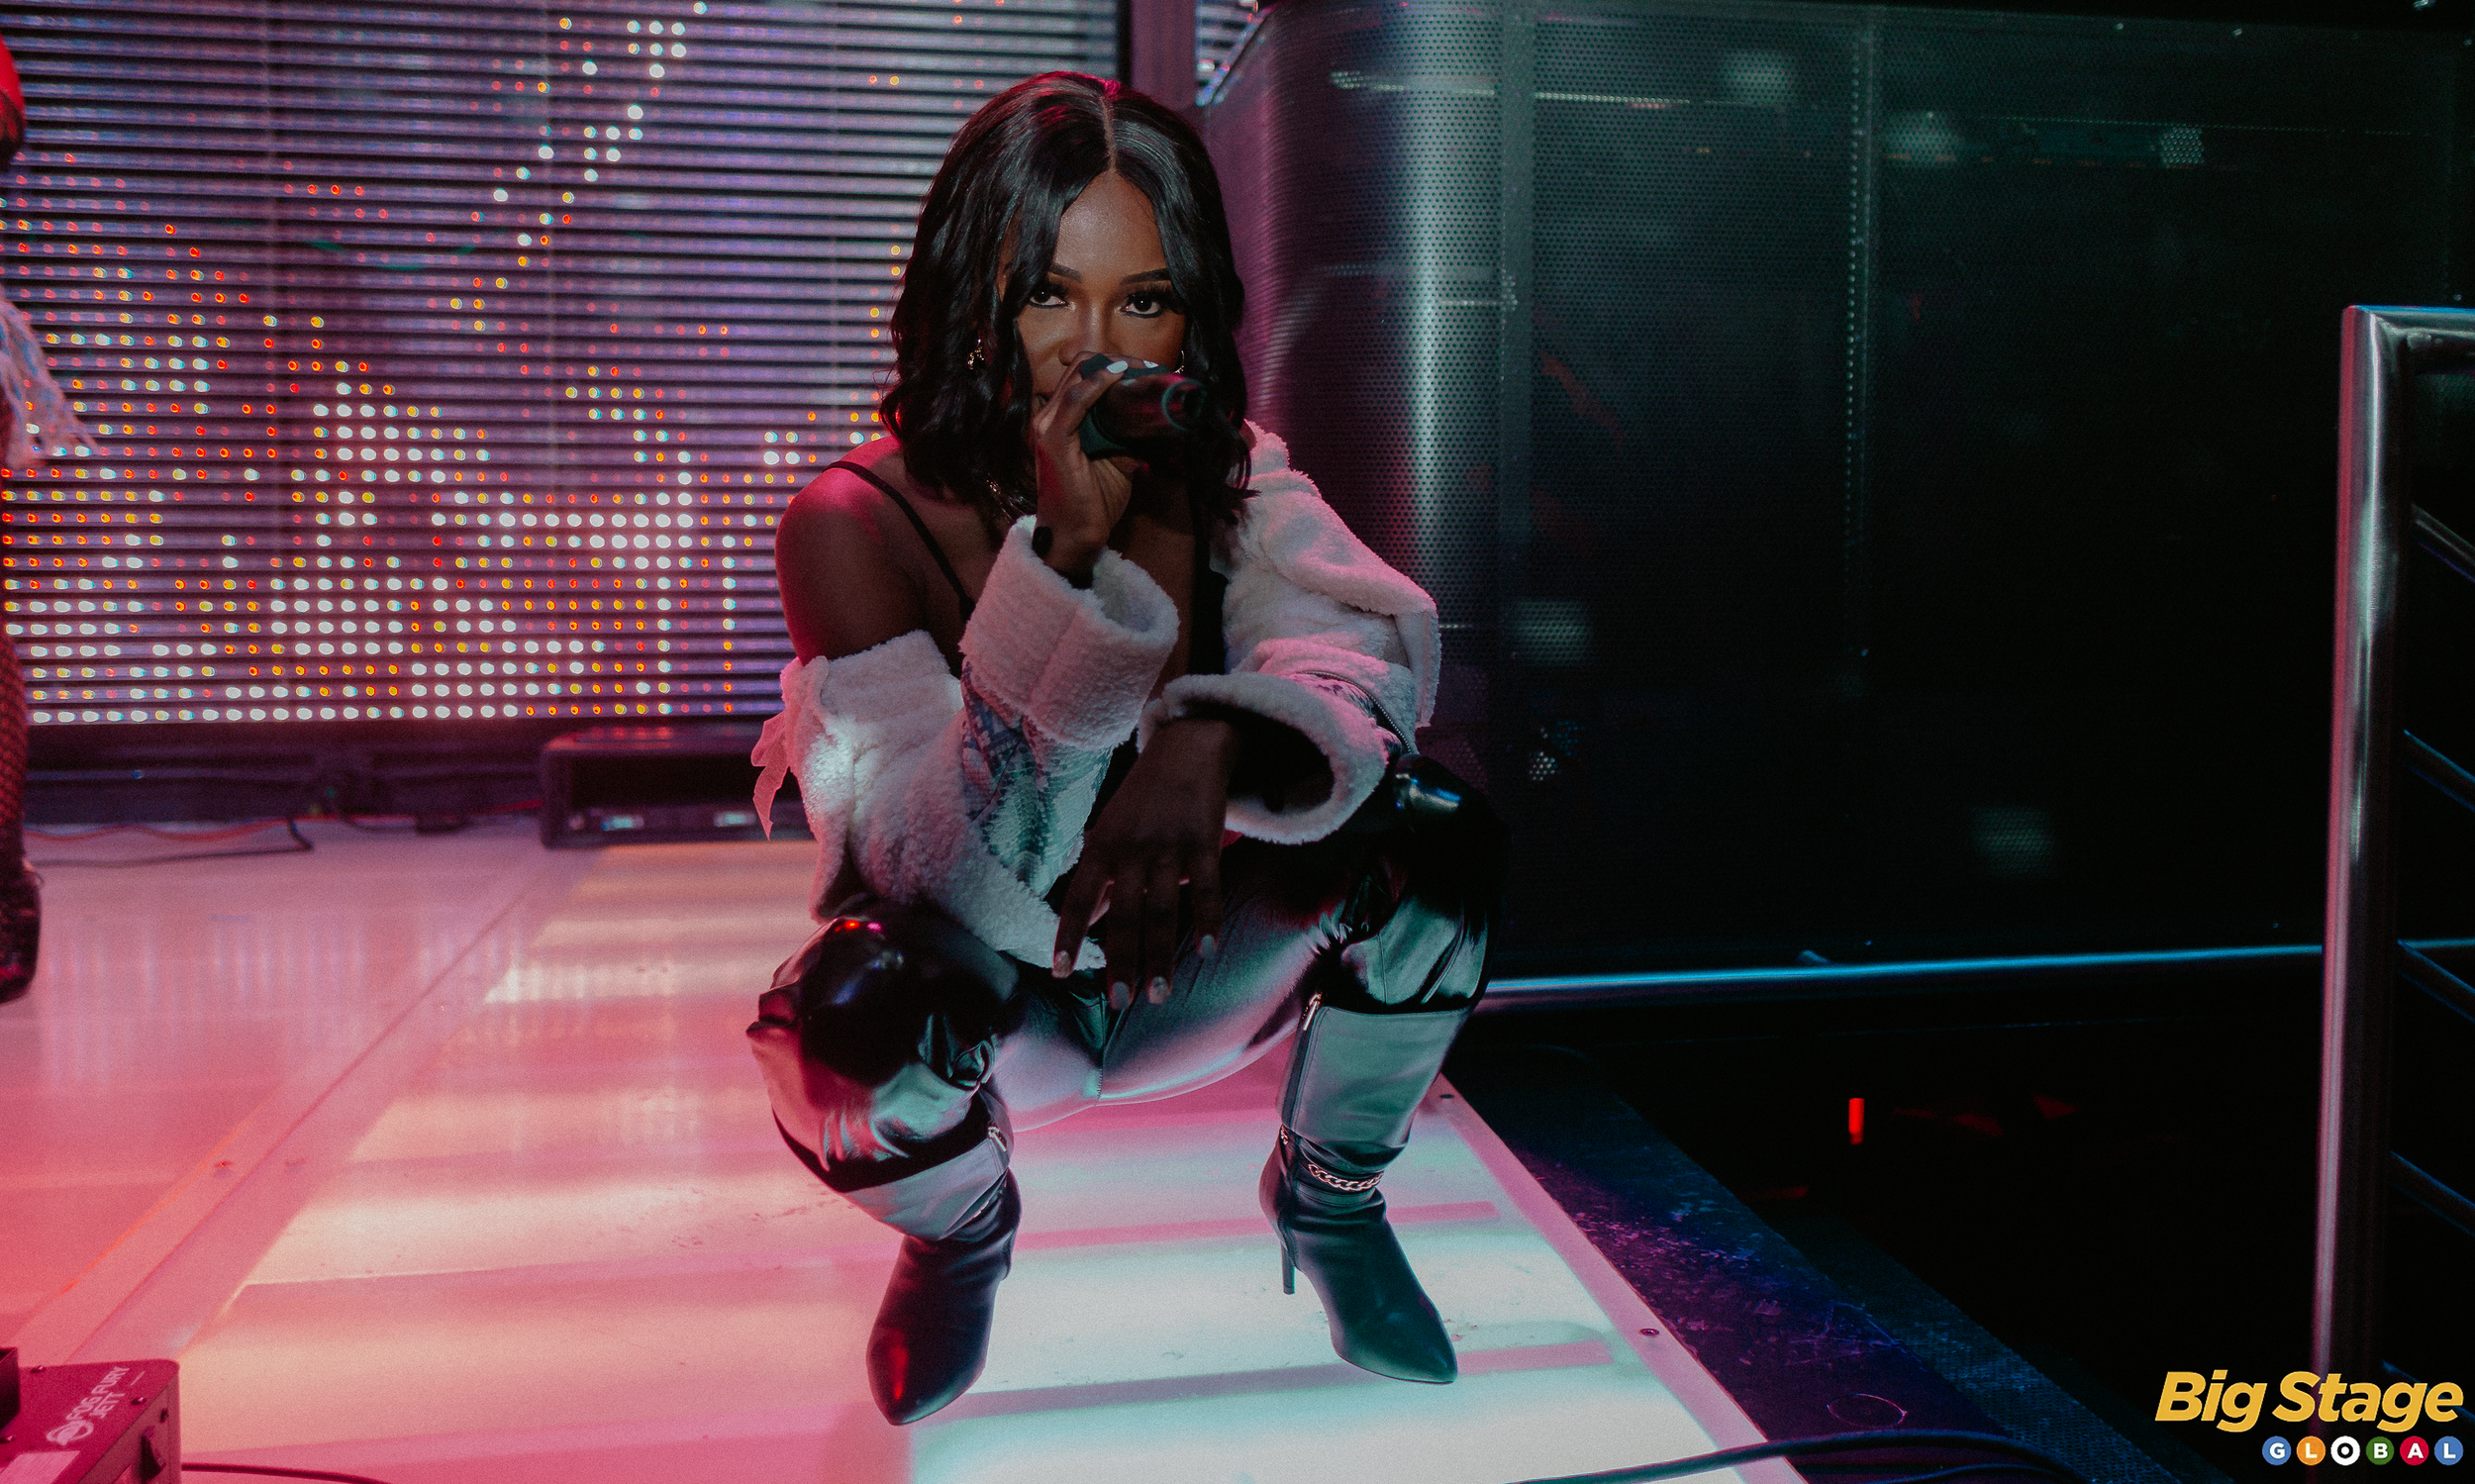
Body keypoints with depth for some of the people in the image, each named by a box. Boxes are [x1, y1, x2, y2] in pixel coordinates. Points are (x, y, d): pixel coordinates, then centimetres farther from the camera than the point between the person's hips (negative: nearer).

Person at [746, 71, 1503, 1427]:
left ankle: (1328, 1195, 7)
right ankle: (965, 1233, 5)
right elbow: (951, 883, -30)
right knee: (855, 1010, -35)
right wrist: (1069, 555, -41)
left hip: (1185, 968, 3)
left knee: (1435, 835, -22)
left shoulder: (1224, 477, -10)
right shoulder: (854, 528, -22)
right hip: (983, 996, -2)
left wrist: (1208, 748, -48)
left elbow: (1364, 643, -25)